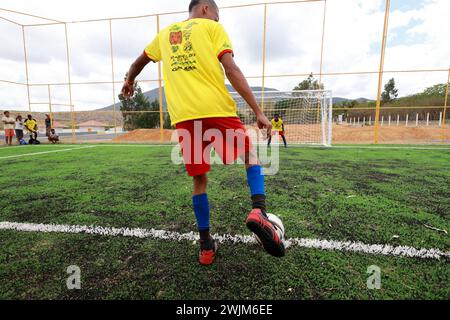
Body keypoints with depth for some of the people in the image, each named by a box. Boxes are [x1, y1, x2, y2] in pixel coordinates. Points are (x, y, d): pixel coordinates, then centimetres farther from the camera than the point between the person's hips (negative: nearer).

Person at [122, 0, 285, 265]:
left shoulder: (165, 34, 26)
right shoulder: (211, 27, 13)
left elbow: (139, 62, 40)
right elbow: (231, 70, -2)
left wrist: (129, 82, 60)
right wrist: (258, 111, -5)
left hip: (183, 116, 4)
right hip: (217, 109, -3)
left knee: (200, 180, 13)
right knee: (251, 156, 17)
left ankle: (206, 247, 19)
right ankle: (259, 212, -7)